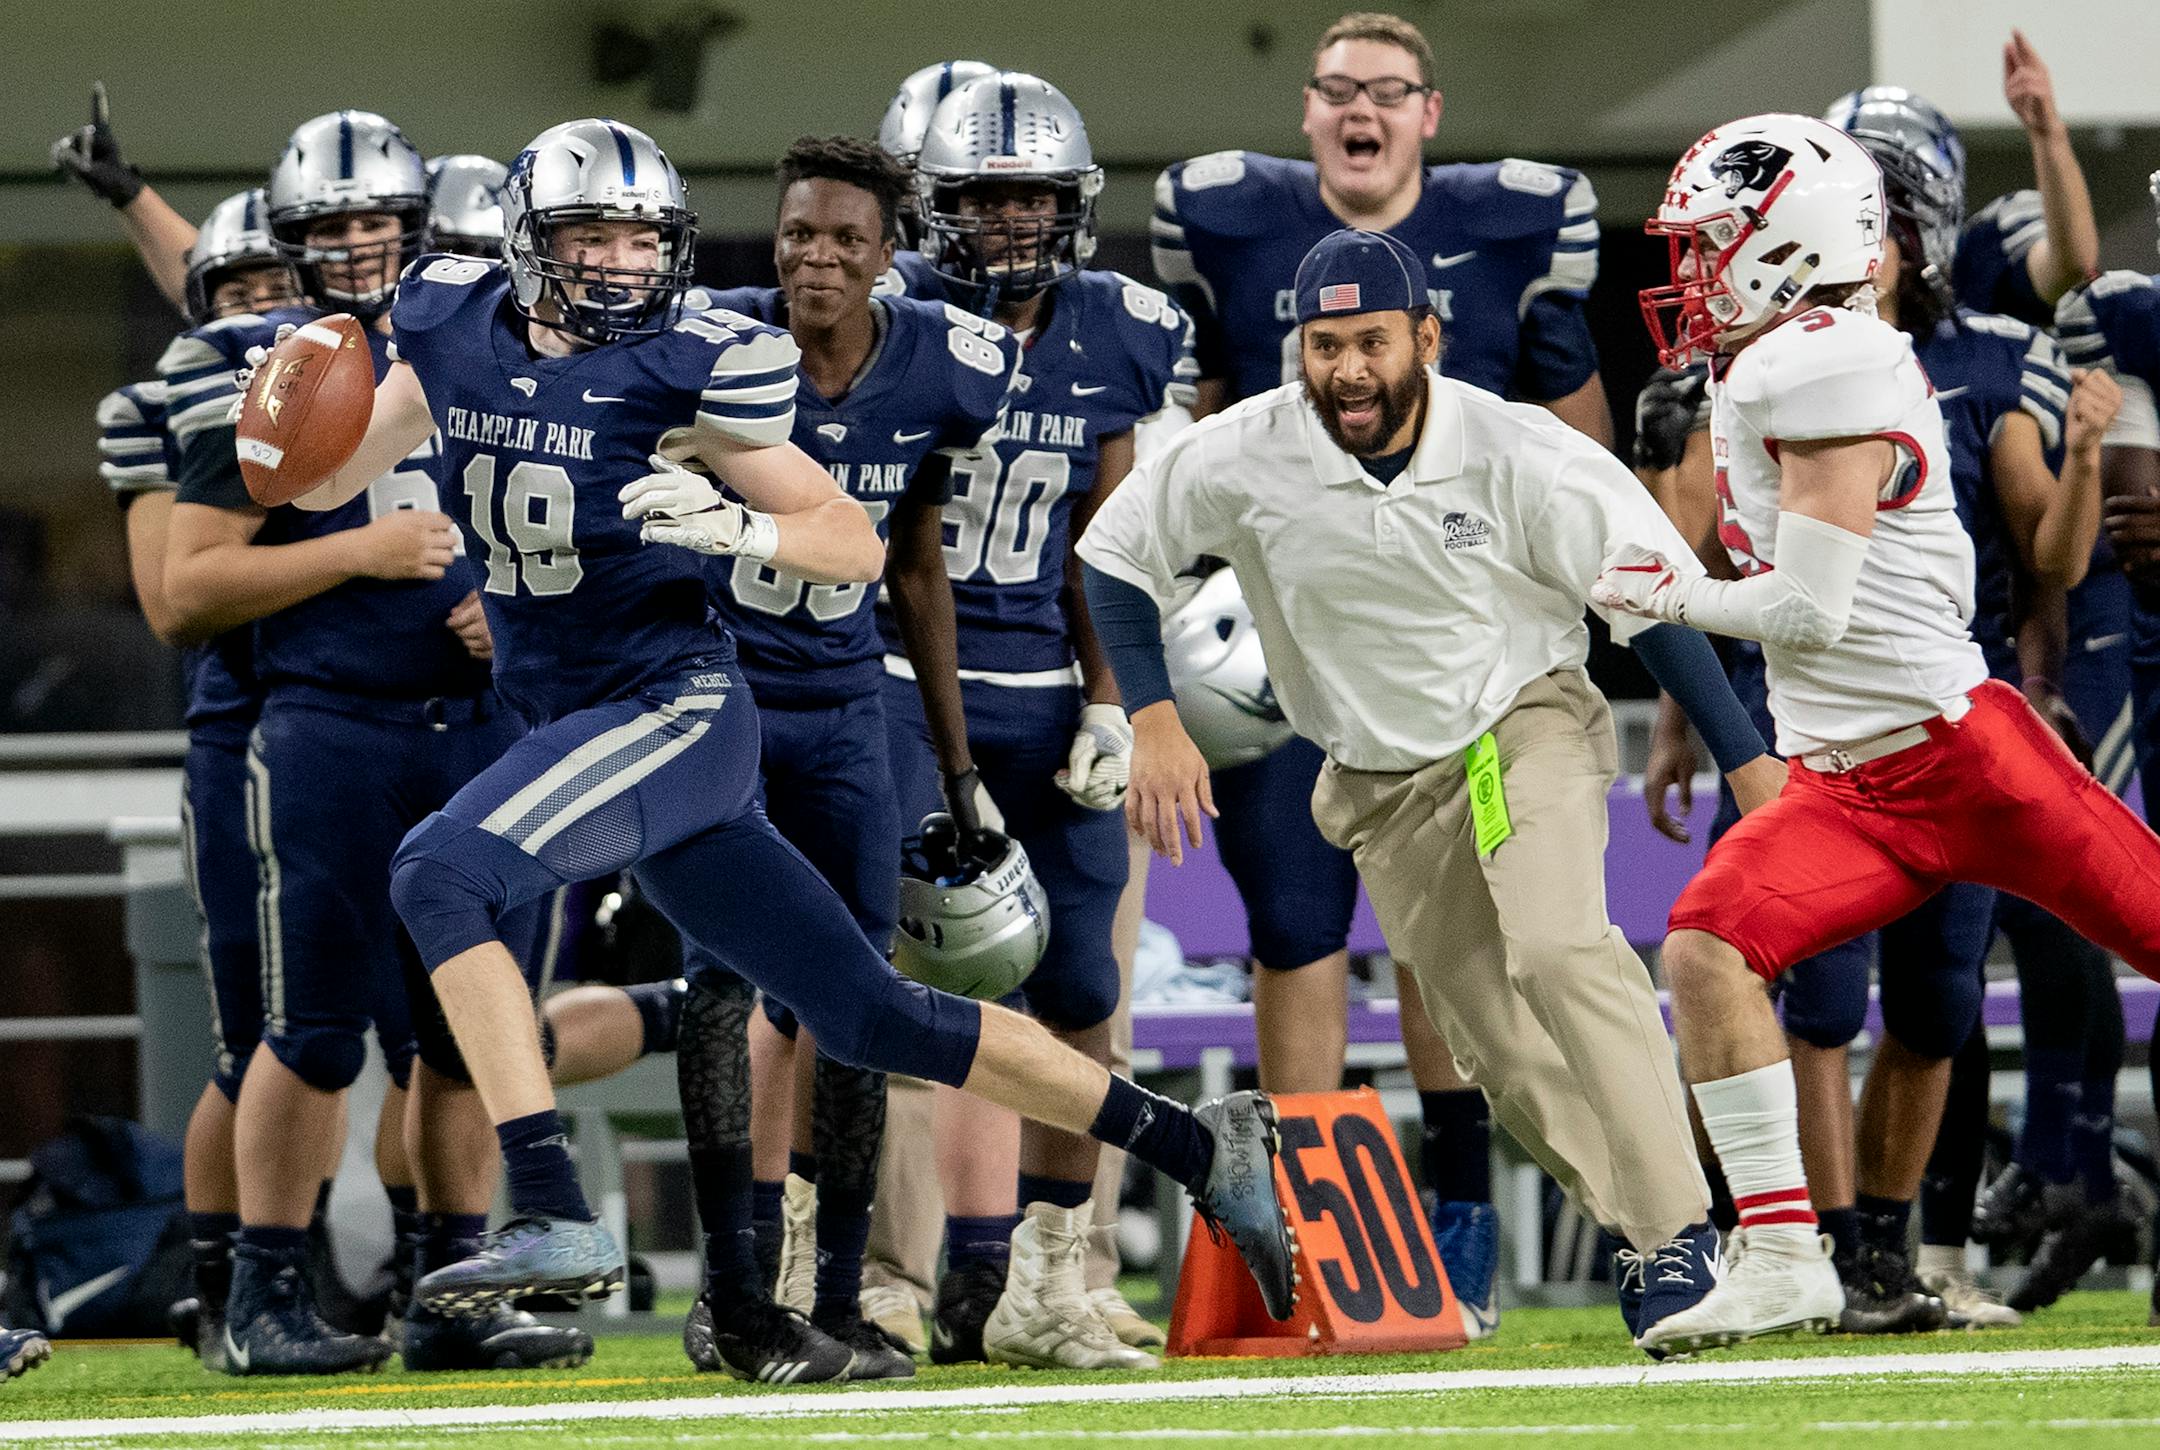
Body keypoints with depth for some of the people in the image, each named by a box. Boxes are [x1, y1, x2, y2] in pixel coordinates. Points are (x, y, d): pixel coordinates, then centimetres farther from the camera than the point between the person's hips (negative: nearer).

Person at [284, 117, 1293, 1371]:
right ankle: (1196, 1147, 17)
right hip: (583, 723, 6)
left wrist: (735, 526, -24)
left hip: (678, 710, -6)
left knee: (444, 874, -25)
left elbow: (859, 547, -6)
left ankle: (557, 1218, -28)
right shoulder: (459, 336, 6)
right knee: (873, 1019, 9)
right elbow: (324, 484, 18)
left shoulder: (681, 370, -10)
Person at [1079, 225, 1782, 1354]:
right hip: (1384, 784, 3)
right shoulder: (1245, 459, -16)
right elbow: (1116, 555, 0)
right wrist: (1153, 720, -11)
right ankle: (1643, 1240, 15)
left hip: (1528, 721, -3)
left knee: (1558, 947, -27)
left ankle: (1678, 1229, -25)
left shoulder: (1516, 454, -20)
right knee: (1499, 1053, 0)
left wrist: (1748, 760, -13)